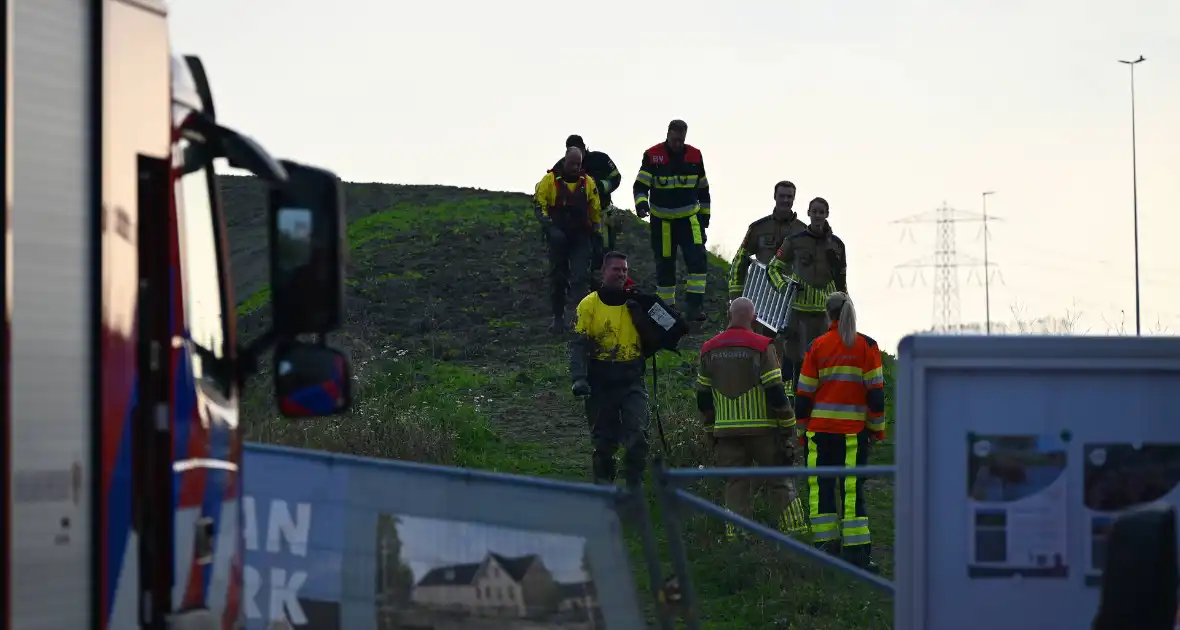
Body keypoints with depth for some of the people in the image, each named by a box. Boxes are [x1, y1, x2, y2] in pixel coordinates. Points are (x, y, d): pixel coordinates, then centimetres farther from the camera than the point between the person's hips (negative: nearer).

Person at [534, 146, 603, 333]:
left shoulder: (587, 182, 5)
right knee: (557, 278, 8)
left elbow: (596, 211, 13)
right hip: (558, 238, 0)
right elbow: (539, 204, -4)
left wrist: (597, 234, 13)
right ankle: (558, 318, 19)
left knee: (581, 277, -12)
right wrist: (548, 225, -18)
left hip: (581, 238, 0)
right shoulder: (550, 180, -4)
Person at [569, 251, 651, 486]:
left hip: (632, 382, 1)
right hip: (600, 385, -1)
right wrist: (579, 378, -16)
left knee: (637, 435, -14)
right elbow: (579, 344, -3)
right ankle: (603, 484, 21)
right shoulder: (589, 305, 0)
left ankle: (634, 485, -8)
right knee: (604, 441, 6)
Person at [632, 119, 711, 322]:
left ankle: (695, 305, -14)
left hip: (690, 217, 1)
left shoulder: (694, 155, 2)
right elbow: (640, 185, -8)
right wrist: (641, 202, -28)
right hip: (662, 220, -1)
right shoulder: (652, 156, -7)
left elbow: (703, 188, 13)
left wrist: (705, 213, 13)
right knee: (665, 265, 6)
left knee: (698, 258, -15)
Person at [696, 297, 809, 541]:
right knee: (779, 483, 5)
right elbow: (776, 393, -10)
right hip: (762, 429, -3)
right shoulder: (761, 347, -7)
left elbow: (703, 399, 12)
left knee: (735, 485, 7)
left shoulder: (709, 350, 7)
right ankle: (795, 532, 2)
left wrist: (710, 433, 20)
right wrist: (788, 430, -4)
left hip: (726, 431, 3)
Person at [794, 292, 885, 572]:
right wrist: (877, 429, 5)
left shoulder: (817, 346, 3)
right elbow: (875, 391, -3)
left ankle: (826, 546, 5)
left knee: (822, 486, 8)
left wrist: (802, 430, 13)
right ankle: (857, 552, -4)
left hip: (820, 430, 1)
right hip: (854, 431, -1)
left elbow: (804, 393, 4)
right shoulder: (866, 346, -1)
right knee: (853, 488, 0)